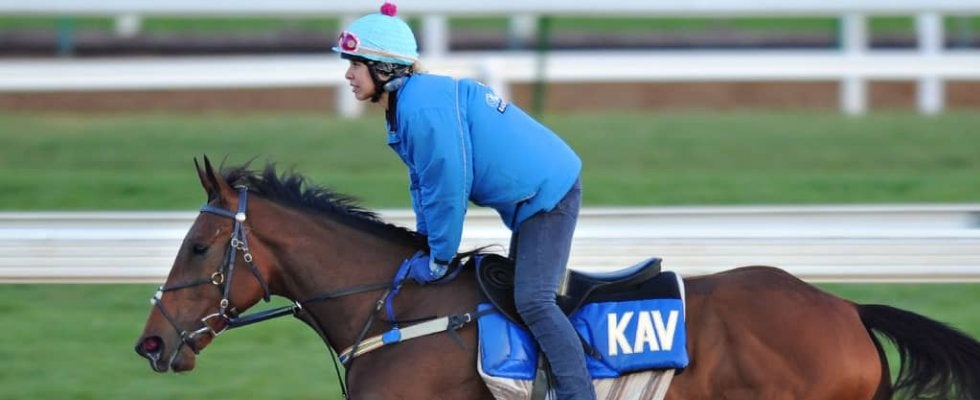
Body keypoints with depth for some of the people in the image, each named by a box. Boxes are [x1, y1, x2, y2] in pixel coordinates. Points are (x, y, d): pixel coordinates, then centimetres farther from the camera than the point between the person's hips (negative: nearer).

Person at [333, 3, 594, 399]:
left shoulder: (425, 109, -24)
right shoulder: (405, 106, 9)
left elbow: (447, 190, -23)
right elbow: (425, 185, 18)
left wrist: (437, 261, -12)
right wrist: (425, 248, 15)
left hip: (548, 193, -11)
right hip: (529, 196, 11)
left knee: (532, 301, -19)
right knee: (518, 292, 18)